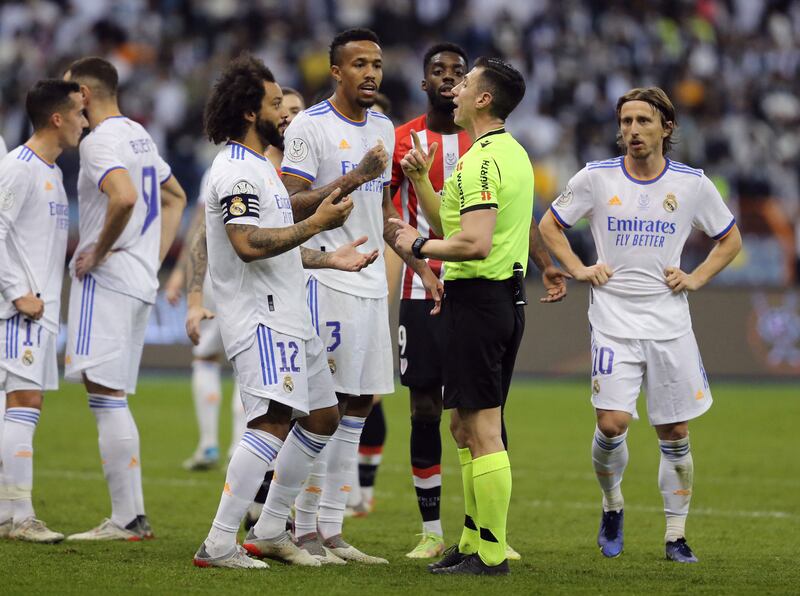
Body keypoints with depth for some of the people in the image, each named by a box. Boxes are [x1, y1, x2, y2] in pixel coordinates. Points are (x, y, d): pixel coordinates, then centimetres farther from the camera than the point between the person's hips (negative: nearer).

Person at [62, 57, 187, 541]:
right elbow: (175, 198, 29)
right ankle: (134, 516, 11)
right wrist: (154, 258, 21)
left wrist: (99, 251, -18)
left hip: (106, 279, -10)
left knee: (106, 396, -9)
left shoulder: (100, 141, -12)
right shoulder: (140, 135, 18)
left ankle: (126, 519, -11)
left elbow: (124, 196, -30)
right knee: (113, 401, 12)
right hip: (141, 283, 10)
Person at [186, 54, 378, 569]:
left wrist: (329, 259, 22)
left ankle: (270, 530, 20)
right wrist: (316, 224, -21)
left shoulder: (259, 167, 20)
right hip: (260, 317, -11)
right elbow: (249, 245, -25)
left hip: (289, 316, 11)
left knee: (323, 417, 15)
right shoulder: (235, 171, -14)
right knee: (274, 421, -21)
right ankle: (219, 544, -23)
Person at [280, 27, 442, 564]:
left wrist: (422, 267, 19)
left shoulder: (383, 129, 16)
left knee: (358, 404, 6)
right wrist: (353, 179, -22)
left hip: (372, 283, 8)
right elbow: (294, 206, -14)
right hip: (327, 281, -8)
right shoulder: (310, 126, -8)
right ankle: (305, 531, -2)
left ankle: (332, 529, 10)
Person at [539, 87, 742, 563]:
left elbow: (730, 240, 15)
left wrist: (696, 278, 3)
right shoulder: (597, 178, -1)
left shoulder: (692, 183, 1)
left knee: (676, 434, 3)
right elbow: (550, 225, 13)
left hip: (670, 323, 1)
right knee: (612, 424, -13)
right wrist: (578, 269, 1)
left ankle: (677, 536, 14)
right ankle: (612, 505, 15)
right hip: (614, 322, -1)